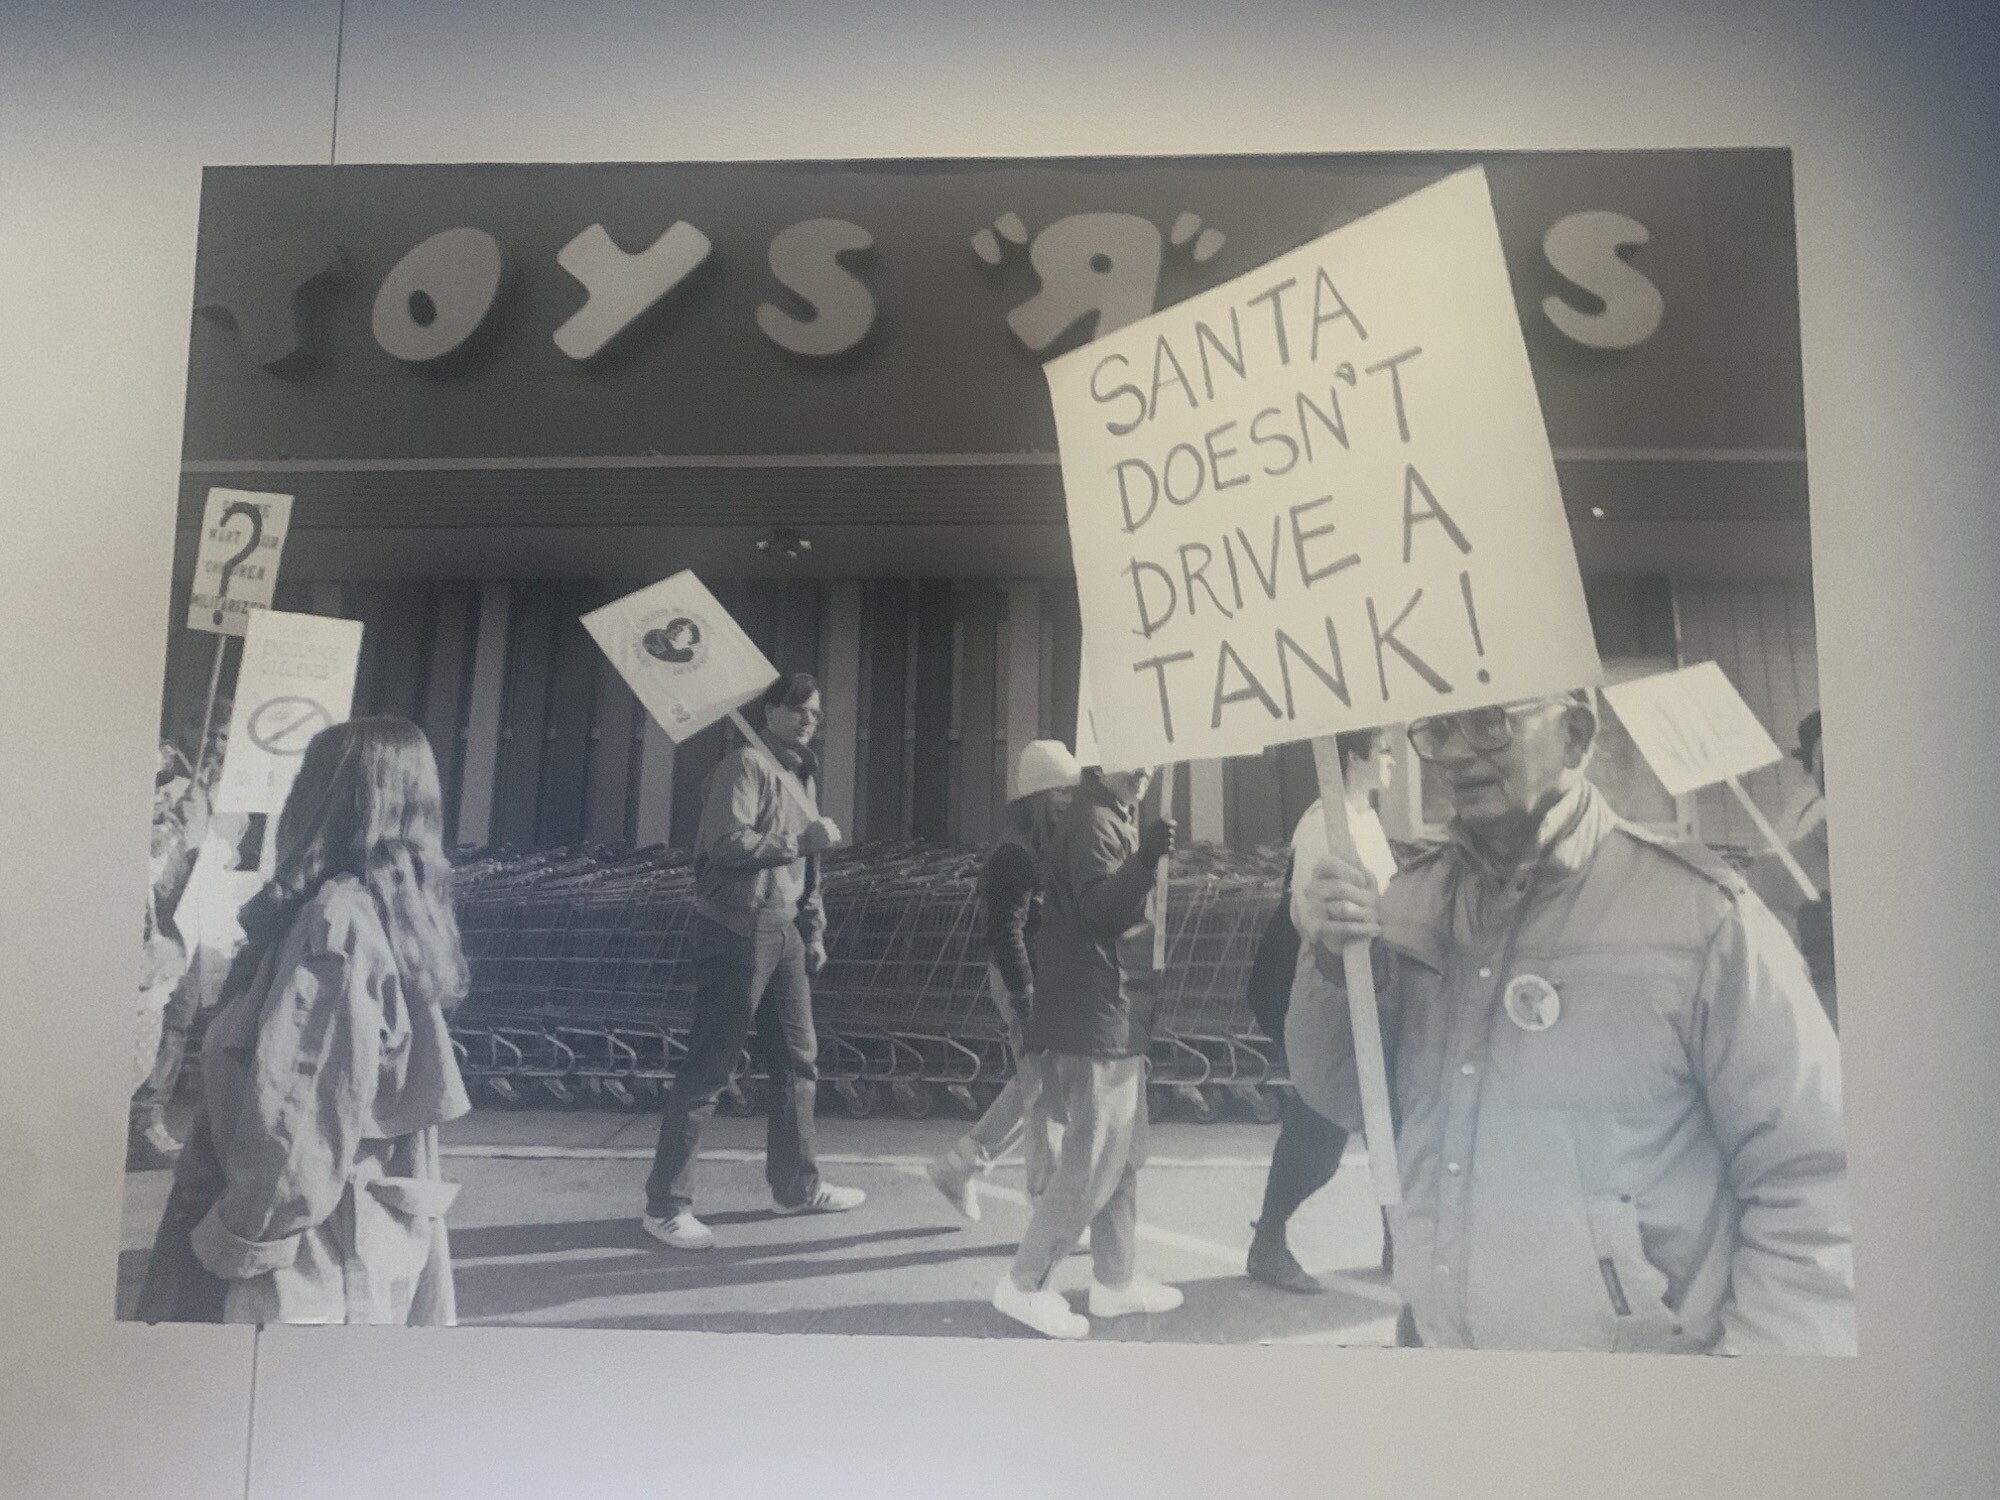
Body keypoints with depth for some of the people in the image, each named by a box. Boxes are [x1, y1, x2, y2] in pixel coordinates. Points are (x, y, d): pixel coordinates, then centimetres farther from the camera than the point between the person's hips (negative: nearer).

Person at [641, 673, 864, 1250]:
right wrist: (800, 840, -20)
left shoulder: (801, 775, 18)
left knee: (798, 1062, 14)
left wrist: (813, 931, 18)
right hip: (738, 931, -9)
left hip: (784, 934, 9)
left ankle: (796, 1186, 28)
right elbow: (726, 842, -22)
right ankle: (665, 1204, 3)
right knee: (708, 1069, -5)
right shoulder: (747, 764, -10)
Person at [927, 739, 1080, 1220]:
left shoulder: (1053, 846, 12)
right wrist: (1026, 1000, -23)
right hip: (1026, 982, -10)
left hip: (1049, 979, 10)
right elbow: (1005, 931, -22)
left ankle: (959, 1166, 28)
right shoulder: (1014, 854, -17)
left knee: (1033, 1087, 17)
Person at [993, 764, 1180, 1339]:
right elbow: (1099, 911, -30)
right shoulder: (1095, 822, -16)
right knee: (1092, 1166, -5)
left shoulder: (1113, 819, 16)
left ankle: (1114, 1281, 26)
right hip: (1097, 1026, -11)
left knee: (1123, 1160, 16)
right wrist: (1144, 860, -42)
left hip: (1118, 1023, 11)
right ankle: (1024, 1285, 6)